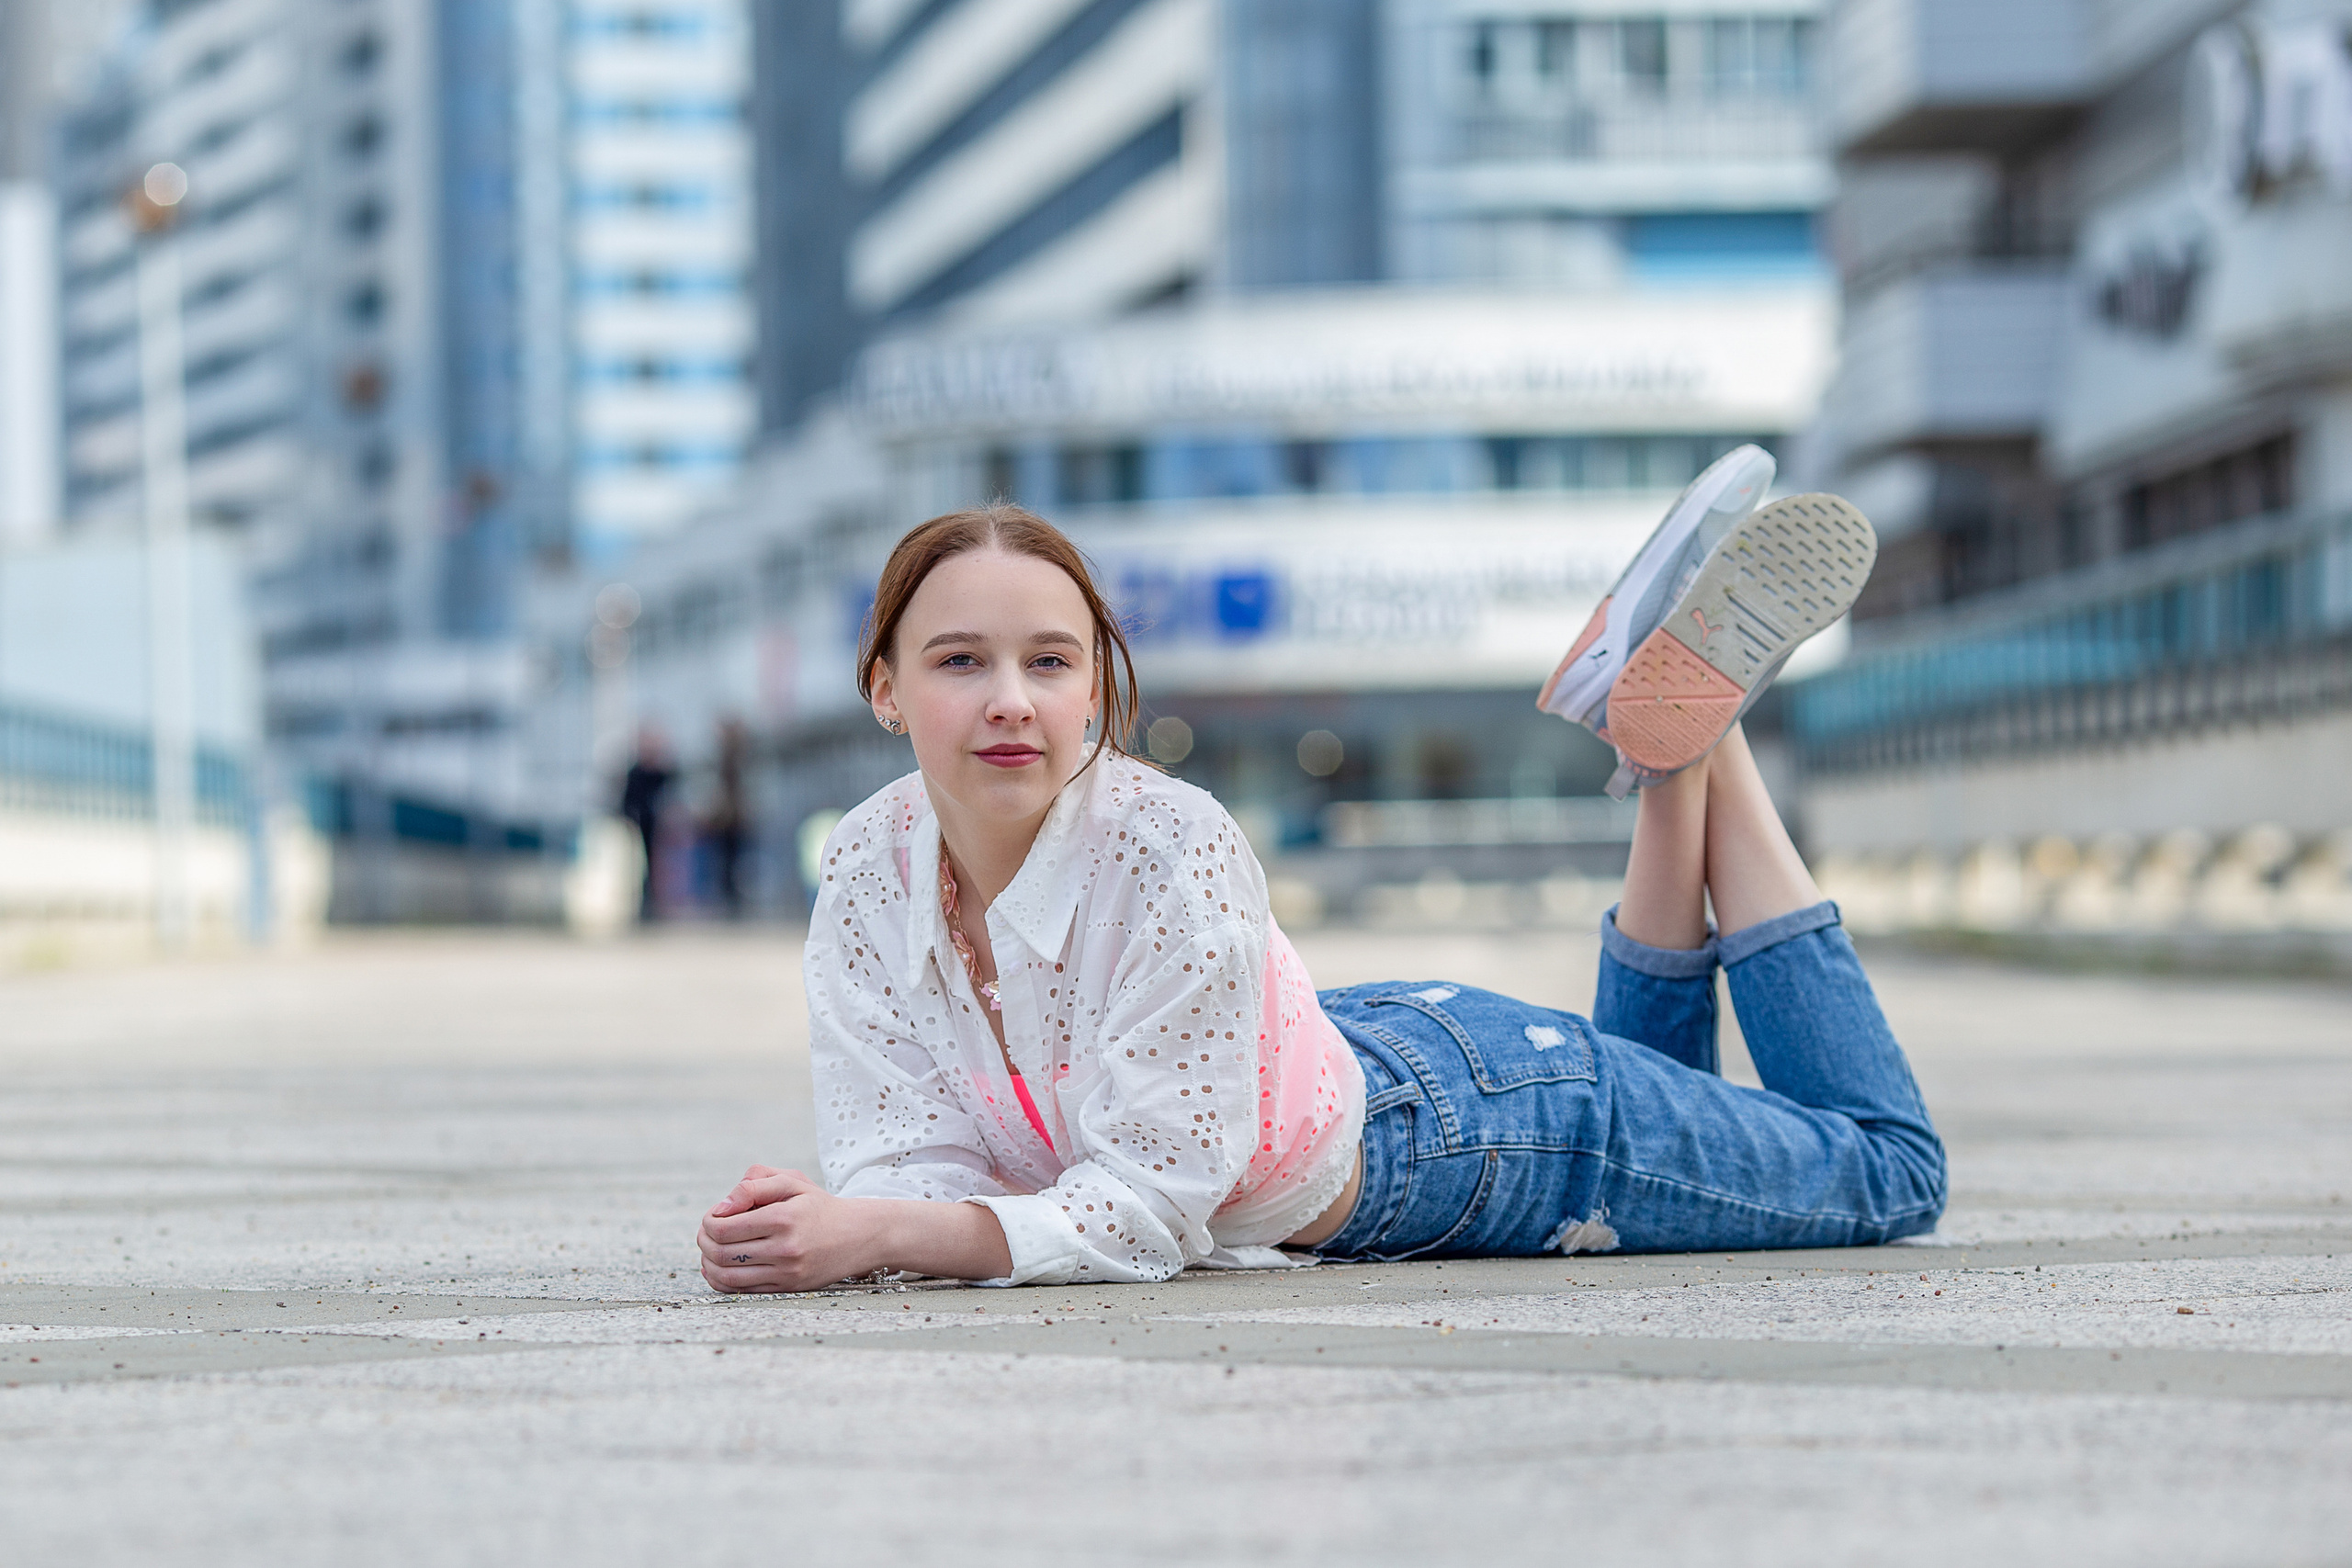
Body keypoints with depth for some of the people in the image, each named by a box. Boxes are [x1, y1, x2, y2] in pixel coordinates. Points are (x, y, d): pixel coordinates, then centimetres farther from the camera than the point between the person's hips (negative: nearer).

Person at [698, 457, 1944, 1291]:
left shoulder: (1173, 849, -39)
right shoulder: (869, 868, -23)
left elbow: (1151, 1204, -37)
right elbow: (909, 1155, -20)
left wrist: (875, 1232, -48)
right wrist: (818, 1222, -43)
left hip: (1447, 1111, -5)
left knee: (1890, 1173, 18)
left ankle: (1694, 726, 20)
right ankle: (1672, 762, 31)